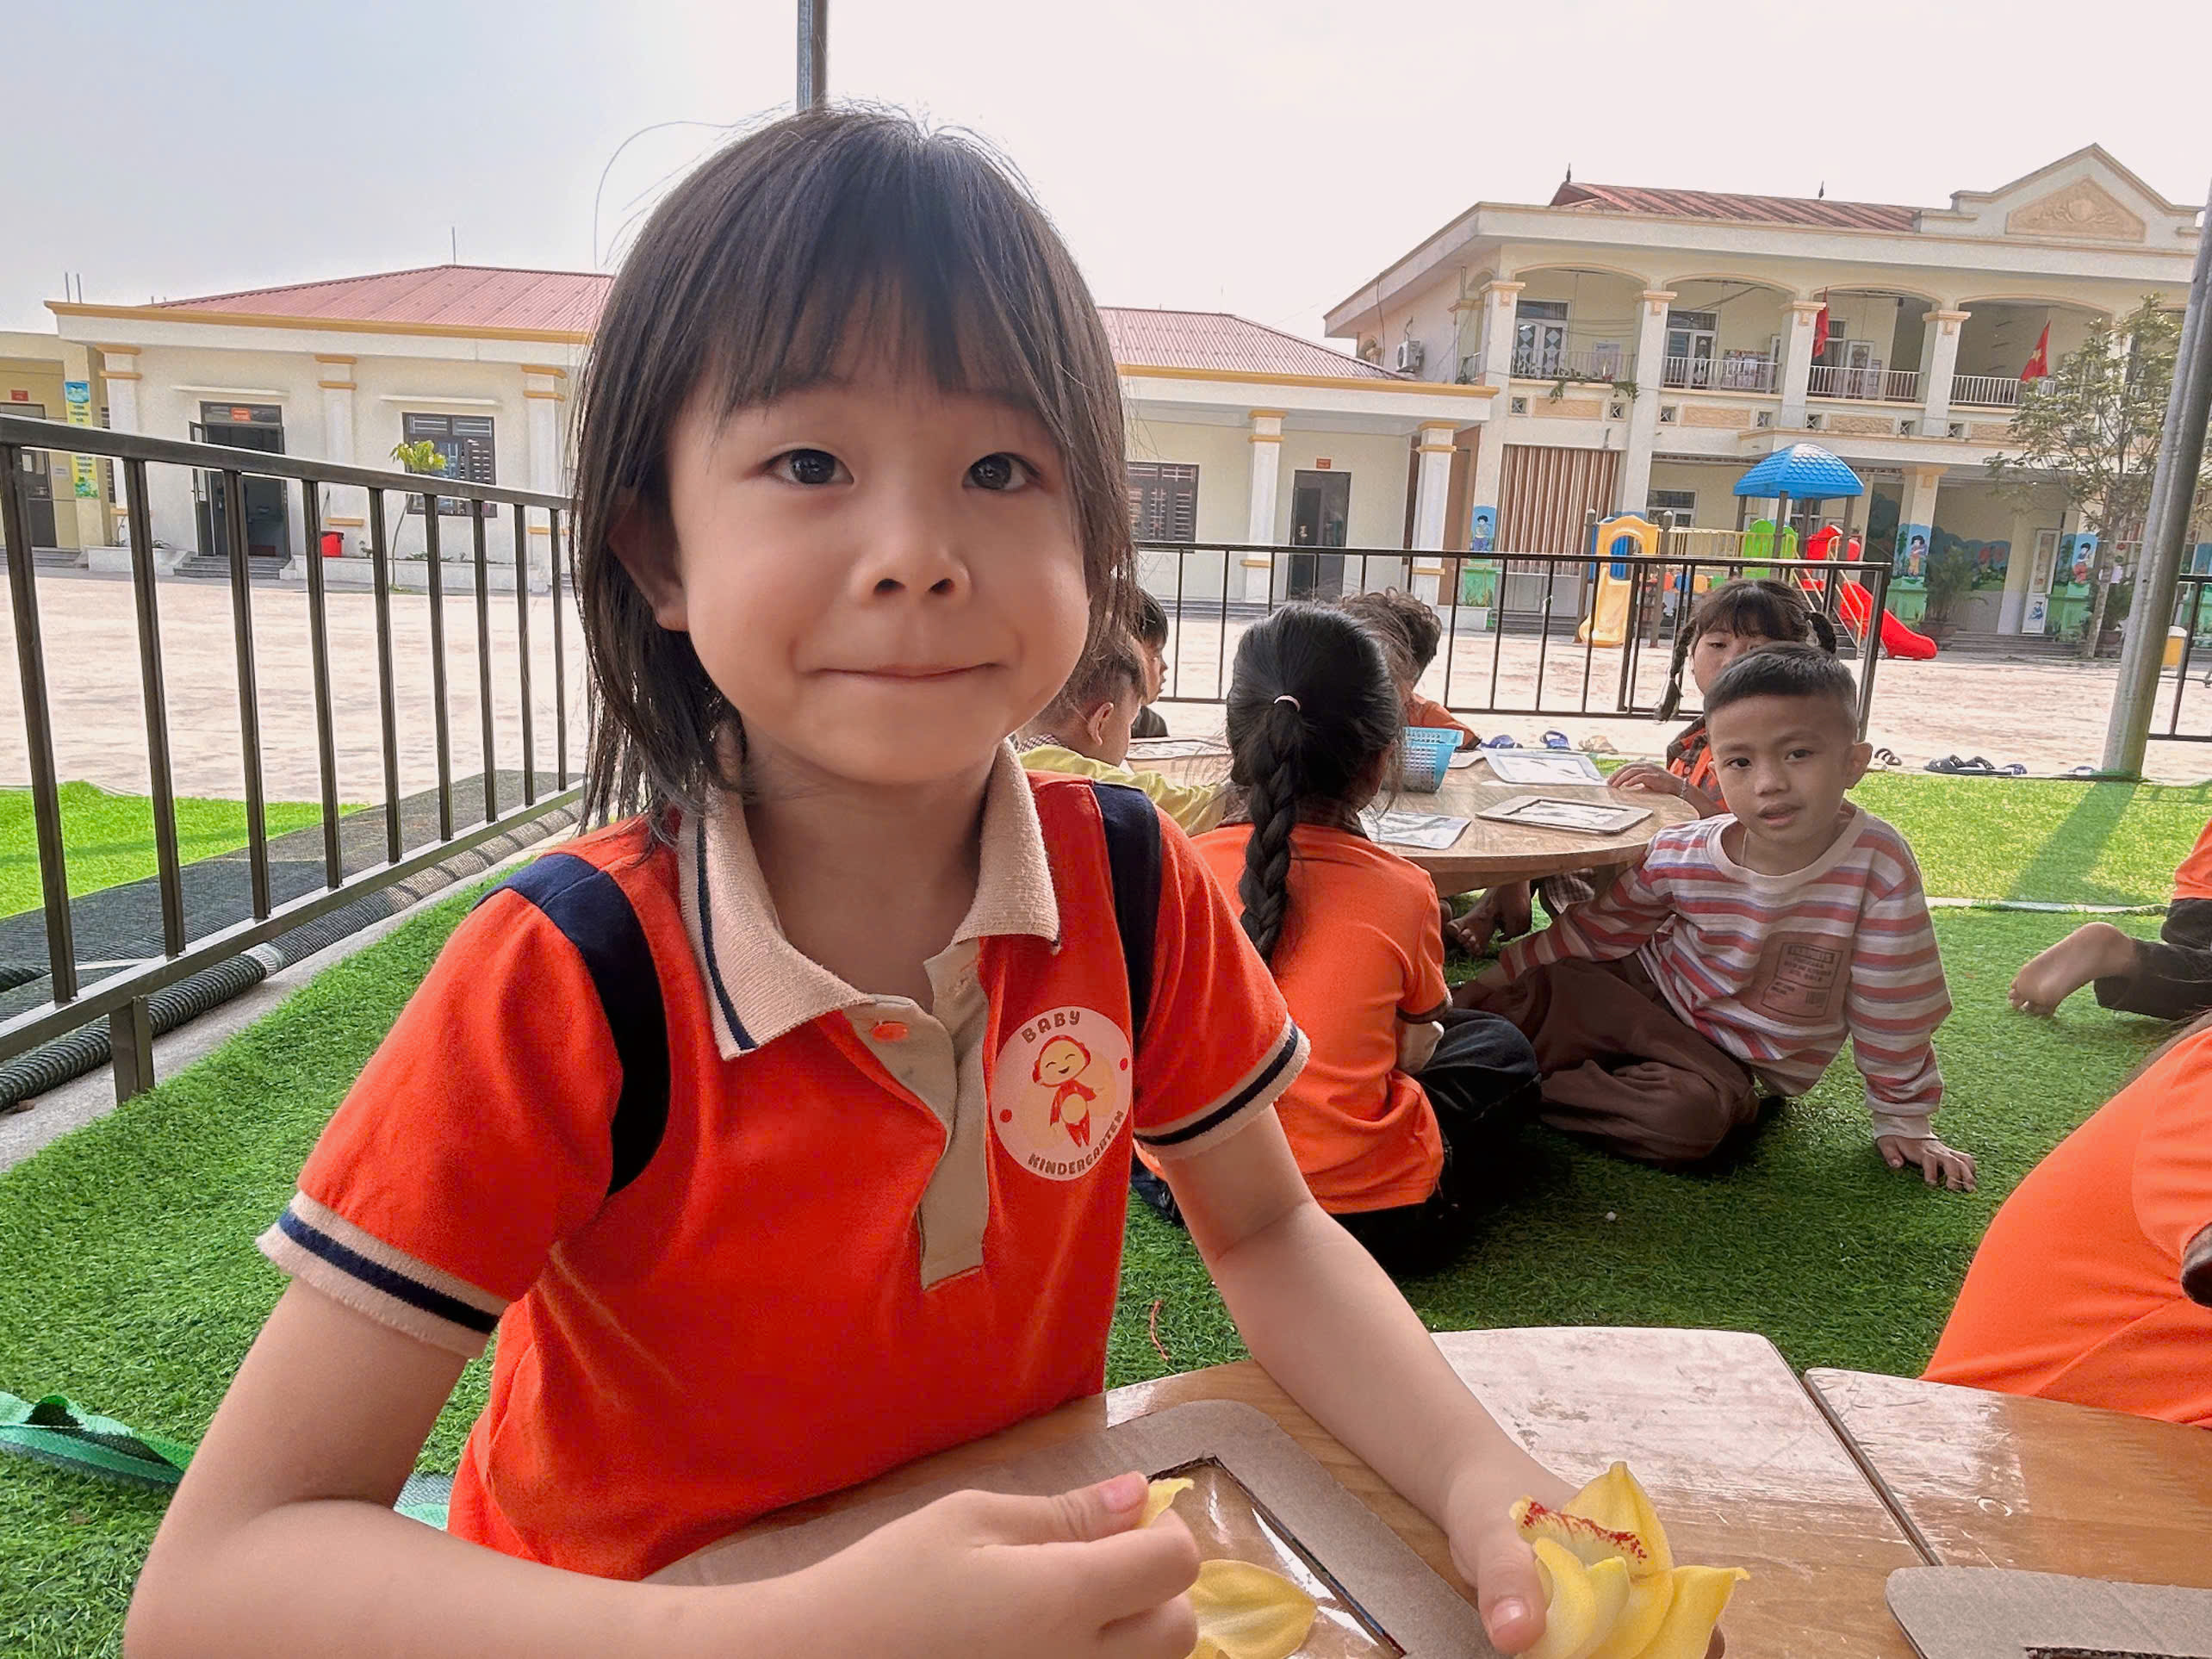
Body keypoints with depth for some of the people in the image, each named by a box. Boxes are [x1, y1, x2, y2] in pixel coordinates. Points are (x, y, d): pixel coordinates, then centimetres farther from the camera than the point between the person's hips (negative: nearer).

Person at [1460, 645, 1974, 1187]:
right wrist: (1481, 988, -3)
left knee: (1694, 1117, -33)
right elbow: (1591, 930, -2)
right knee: (1535, 994, -27)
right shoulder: (1680, 856, -16)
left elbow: (1891, 1011, -12)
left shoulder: (1878, 864, -24)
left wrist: (1904, 1120, -2)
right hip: (1649, 987, 1)